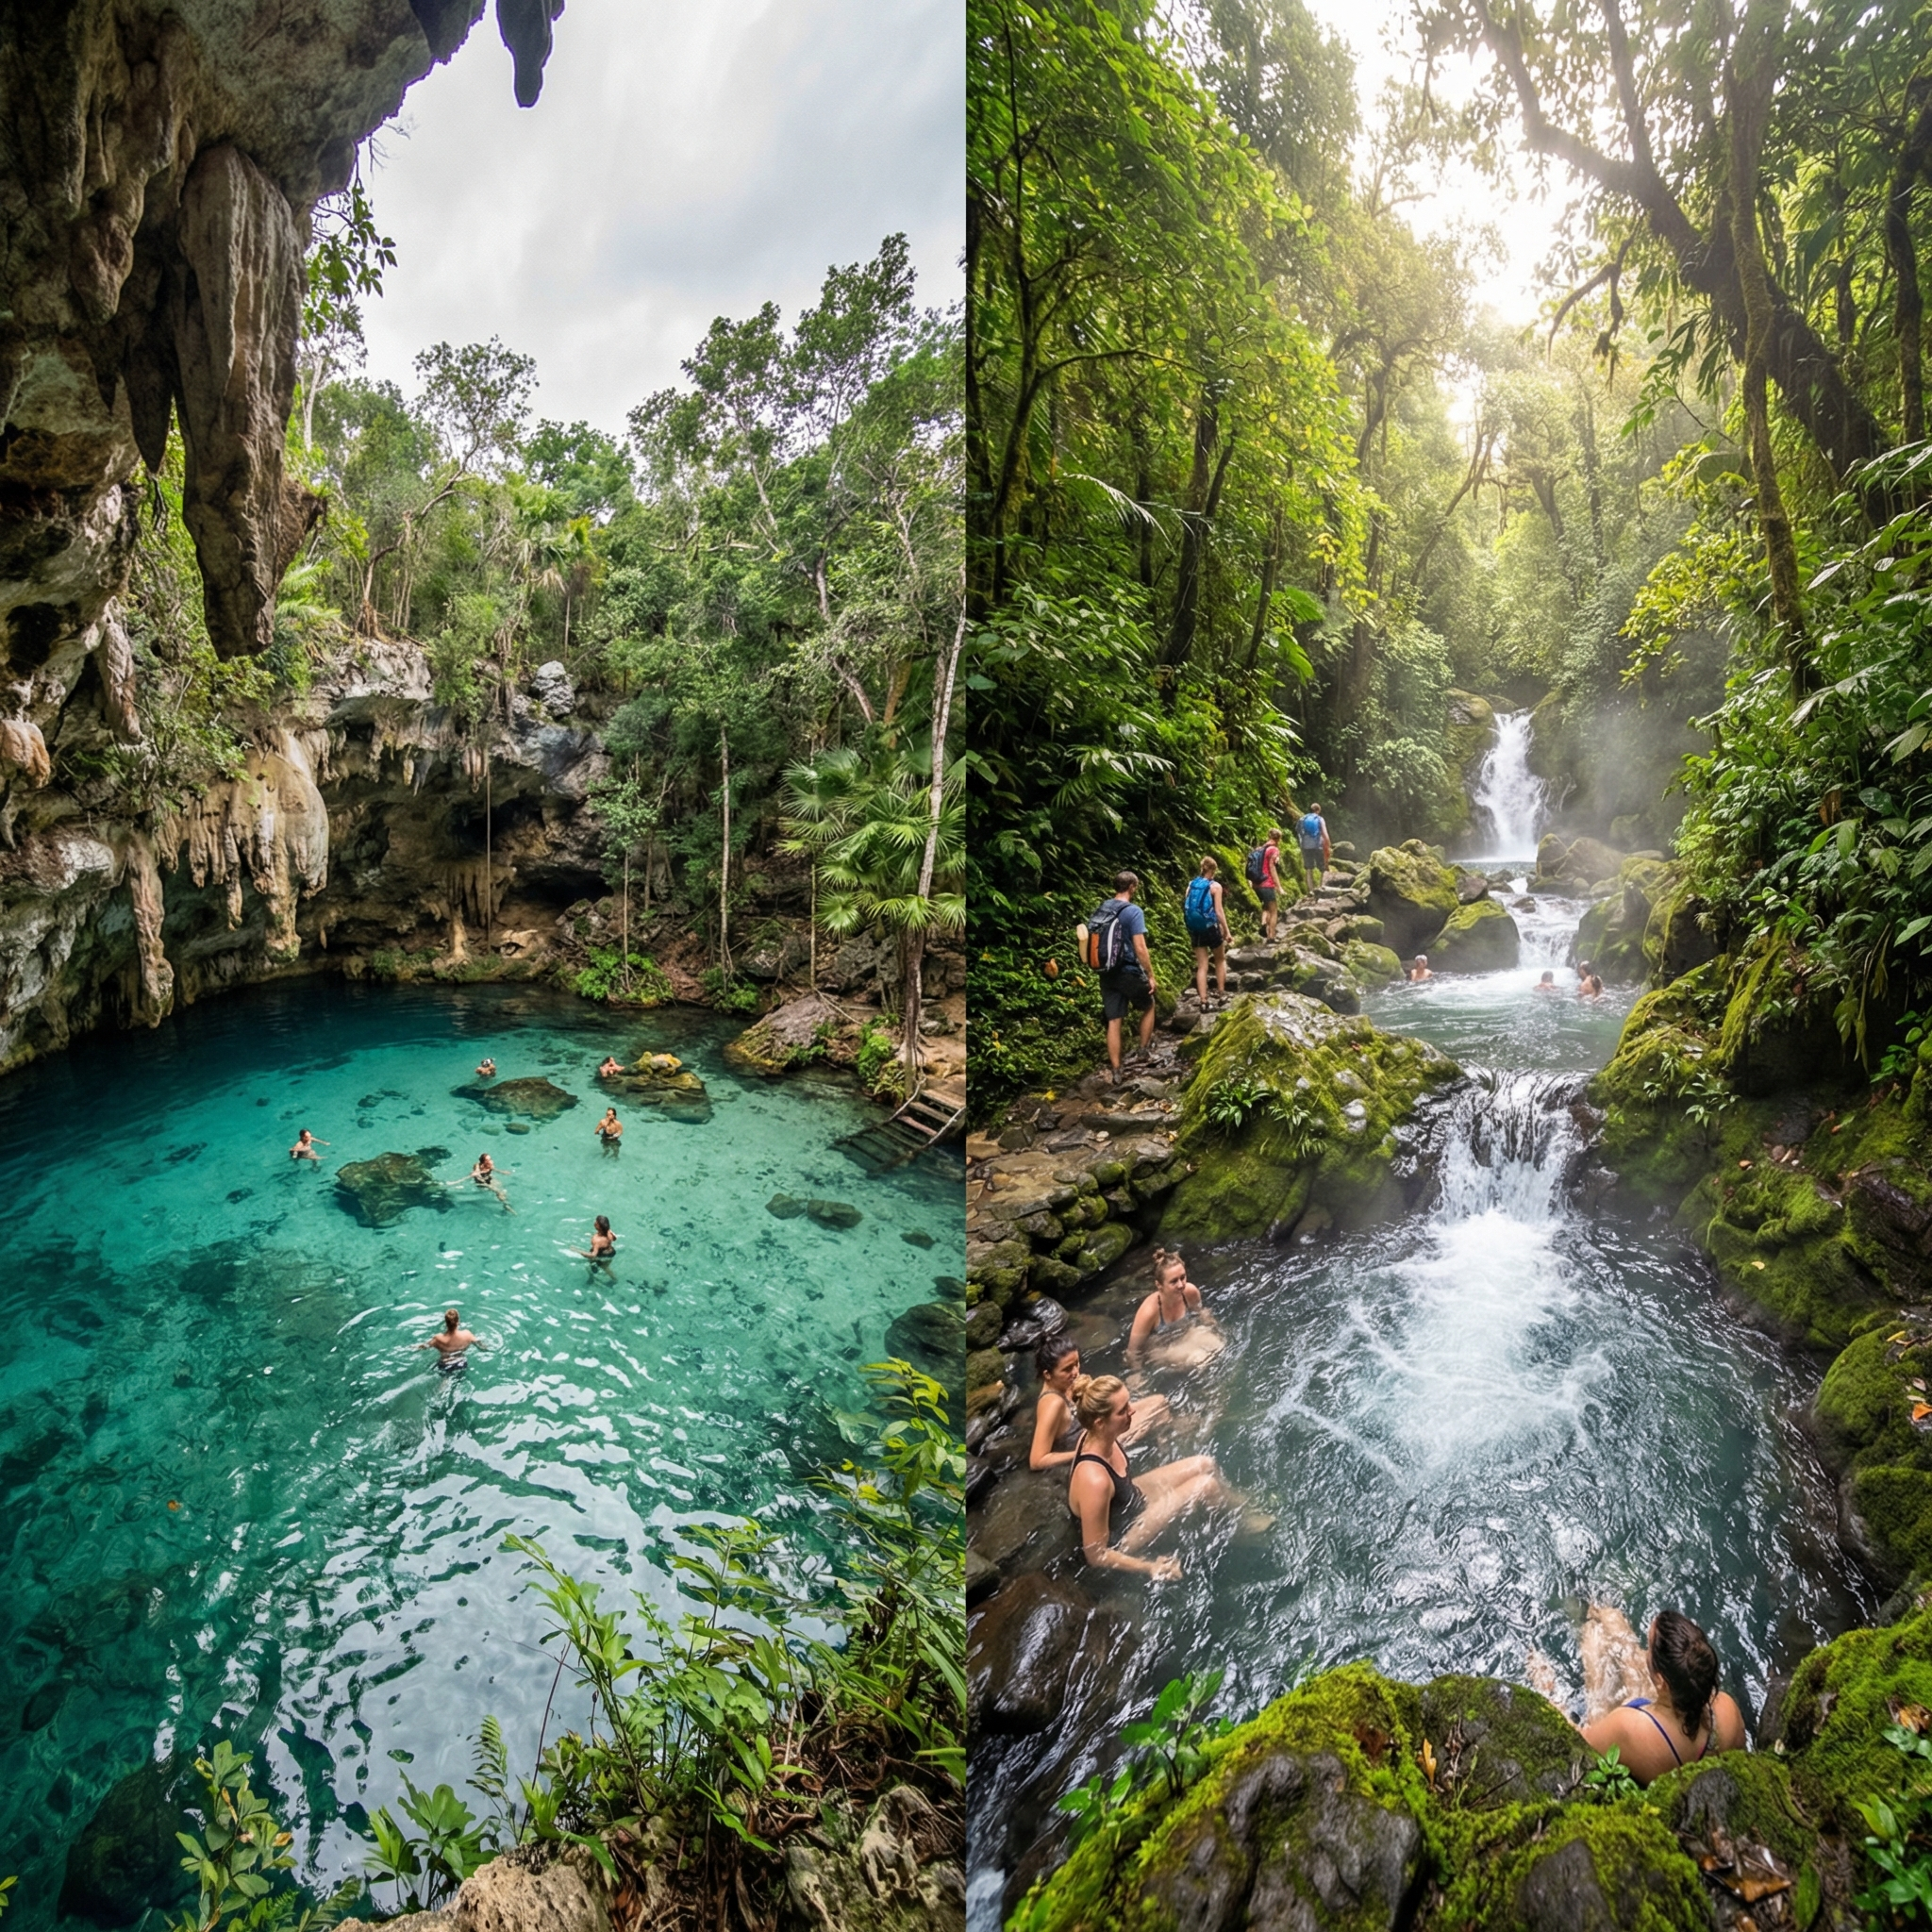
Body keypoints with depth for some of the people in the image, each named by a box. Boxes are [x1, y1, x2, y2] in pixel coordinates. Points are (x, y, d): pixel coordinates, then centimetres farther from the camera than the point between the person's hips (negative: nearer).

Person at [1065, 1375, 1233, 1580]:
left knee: (1205, 1464, 7)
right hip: (1120, 1539, -8)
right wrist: (1150, 1568, -22)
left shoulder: (1096, 1436, -18)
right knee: (1206, 1486, -10)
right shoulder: (1095, 1481, -42)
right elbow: (1096, 1555, -30)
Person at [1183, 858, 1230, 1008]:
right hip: (1211, 927, -4)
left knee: (1201, 966, 7)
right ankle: (1221, 993, 20)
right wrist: (1226, 931, -4)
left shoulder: (1191, 886, 6)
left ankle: (1203, 1000, 2)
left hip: (1195, 929, 4)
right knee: (1220, 960, 19)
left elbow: (1186, 908, 4)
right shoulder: (1215, 886, -7)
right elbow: (1219, 910, -10)